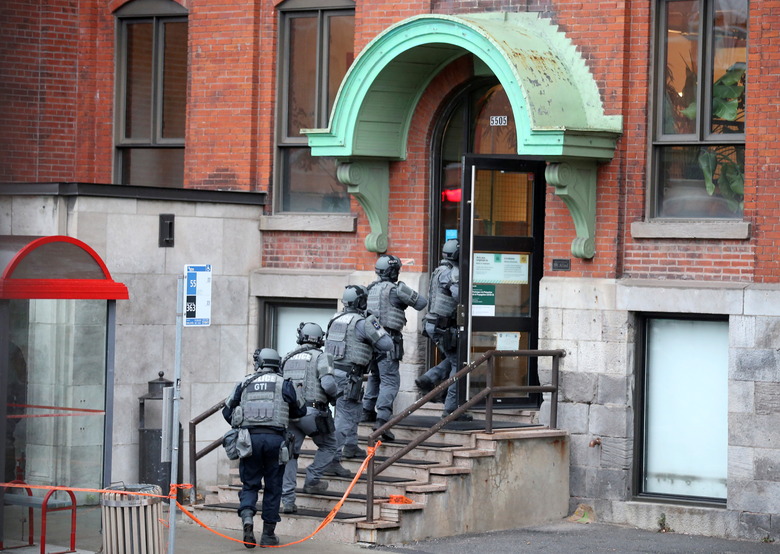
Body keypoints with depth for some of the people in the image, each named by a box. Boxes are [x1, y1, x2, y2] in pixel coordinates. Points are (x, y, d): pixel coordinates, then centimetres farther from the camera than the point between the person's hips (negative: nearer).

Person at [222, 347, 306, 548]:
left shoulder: (244, 383, 11)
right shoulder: (283, 384, 8)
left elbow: (227, 411, 14)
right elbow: (300, 411, 17)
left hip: (250, 438, 1)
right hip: (275, 439, -1)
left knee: (249, 484, 10)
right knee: (273, 487, 9)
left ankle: (247, 518, -17)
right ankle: (268, 534, 13)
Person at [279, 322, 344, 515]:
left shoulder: (288, 359, 13)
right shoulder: (319, 357, -2)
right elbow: (328, 383, -15)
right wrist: (334, 397, 5)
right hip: (313, 412, -4)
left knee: (289, 455, 5)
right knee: (328, 446, 20)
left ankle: (287, 500, -1)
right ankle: (312, 481, 13)